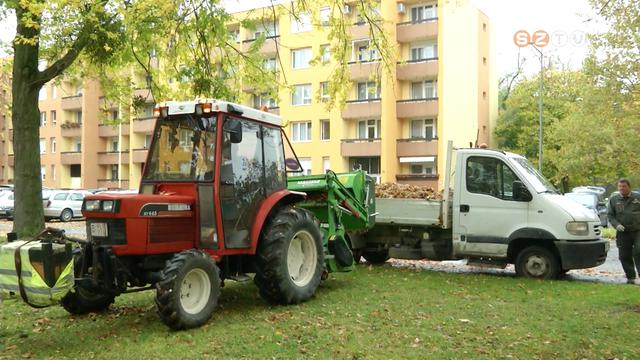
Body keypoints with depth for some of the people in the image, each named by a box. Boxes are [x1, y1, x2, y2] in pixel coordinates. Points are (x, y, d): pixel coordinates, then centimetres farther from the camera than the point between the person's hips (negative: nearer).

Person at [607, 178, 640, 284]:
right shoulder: (613, 199, 7)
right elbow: (610, 215, 7)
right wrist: (616, 224, -10)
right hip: (622, 233, 2)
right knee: (624, 256, 3)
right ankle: (630, 277, 14)